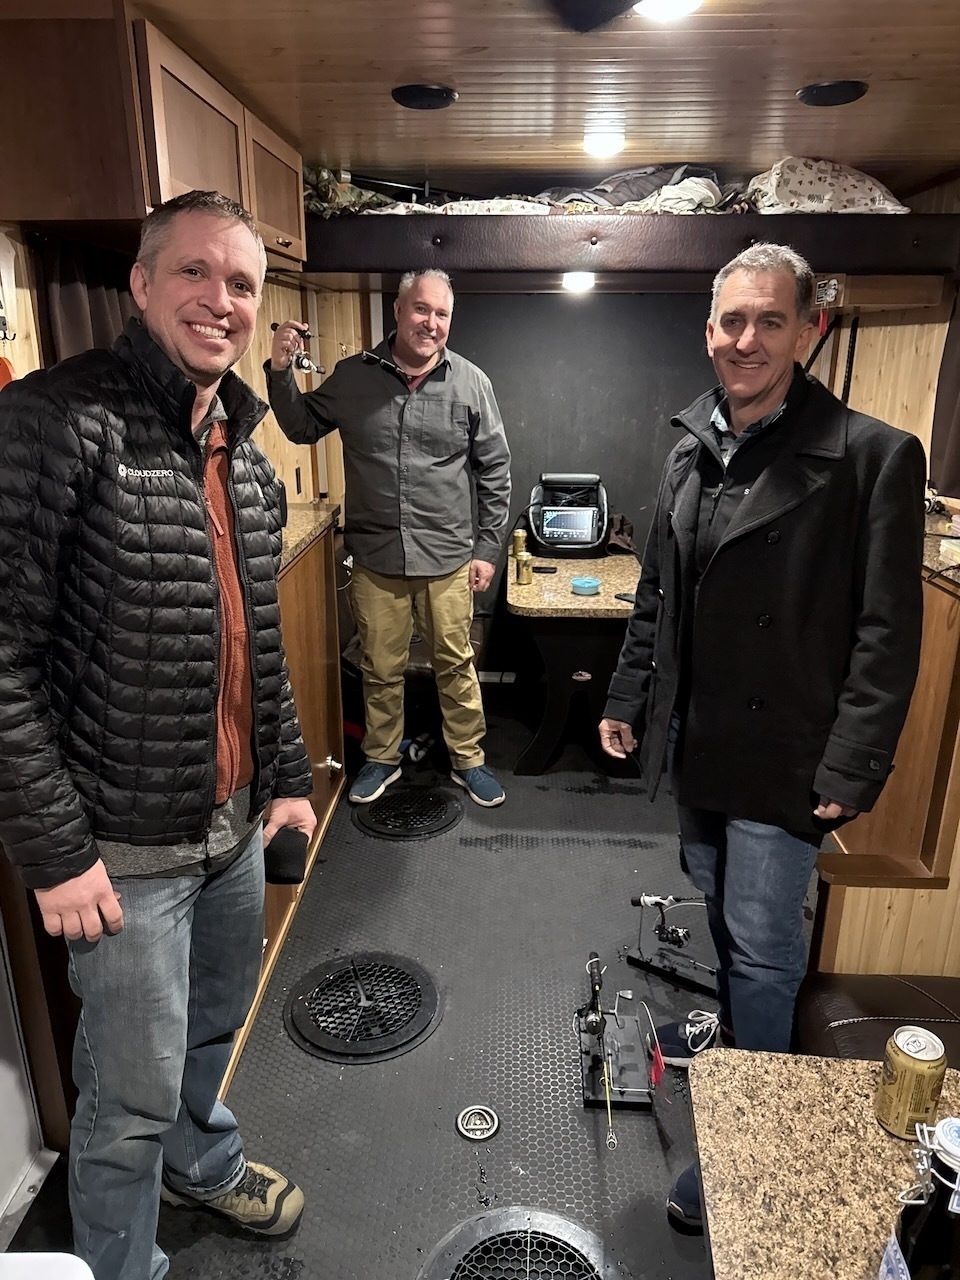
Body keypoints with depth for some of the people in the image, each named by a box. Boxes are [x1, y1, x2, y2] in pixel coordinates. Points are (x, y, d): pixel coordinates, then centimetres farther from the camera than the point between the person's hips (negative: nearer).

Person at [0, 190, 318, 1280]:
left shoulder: (247, 454, 7)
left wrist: (287, 775, 13)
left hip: (235, 823, 7)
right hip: (126, 845, -7)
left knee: (214, 1028, 27)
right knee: (135, 1090, 11)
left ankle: (201, 1163, 56)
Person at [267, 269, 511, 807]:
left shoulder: (471, 383, -2)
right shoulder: (354, 376, 1)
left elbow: (495, 472, 2)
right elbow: (303, 428, 14)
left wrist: (488, 548, 0)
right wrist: (281, 371, -3)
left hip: (448, 558, -1)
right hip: (376, 559, 1)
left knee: (456, 665, 11)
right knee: (381, 668, 14)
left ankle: (469, 760, 30)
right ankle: (382, 758, 35)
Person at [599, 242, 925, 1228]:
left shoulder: (870, 457, -14)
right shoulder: (690, 452, 6)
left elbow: (888, 634, -14)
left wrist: (853, 768, -15)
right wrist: (626, 698, 13)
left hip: (783, 757, -6)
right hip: (695, 741, 6)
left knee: (763, 942, 5)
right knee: (720, 909, 23)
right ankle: (734, 1025, 49)